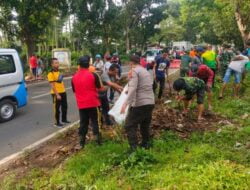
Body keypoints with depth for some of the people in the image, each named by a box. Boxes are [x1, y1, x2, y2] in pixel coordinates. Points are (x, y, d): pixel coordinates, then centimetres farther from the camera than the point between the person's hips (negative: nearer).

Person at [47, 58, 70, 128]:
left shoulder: (58, 71, 11)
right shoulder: (51, 74, -16)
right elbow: (52, 85, -20)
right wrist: (57, 94, -22)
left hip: (63, 92, 8)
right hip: (56, 94, -8)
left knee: (65, 106, 17)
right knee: (57, 108, 3)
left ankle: (64, 119, 35)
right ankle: (57, 122, 16)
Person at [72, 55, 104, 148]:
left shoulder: (74, 77, 2)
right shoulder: (93, 75, -10)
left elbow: (74, 91, 13)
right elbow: (100, 88, -2)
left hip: (81, 104, 3)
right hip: (93, 103, -3)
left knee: (83, 122, 12)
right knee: (95, 121, 8)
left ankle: (81, 142, 18)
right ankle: (98, 140, 14)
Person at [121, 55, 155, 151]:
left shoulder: (134, 71, -7)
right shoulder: (146, 71, 19)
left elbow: (133, 88, -21)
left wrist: (125, 103, -28)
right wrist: (129, 91, 39)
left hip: (139, 103, -8)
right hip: (150, 102, 8)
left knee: (129, 125, 0)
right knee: (145, 125, 21)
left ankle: (134, 148, -6)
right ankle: (146, 145, 31)